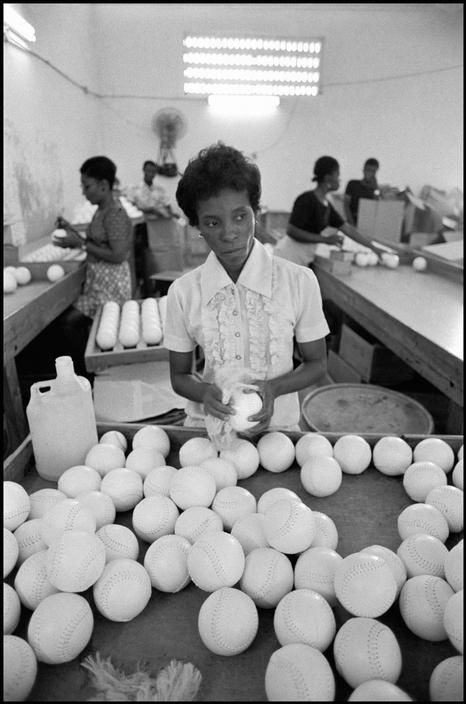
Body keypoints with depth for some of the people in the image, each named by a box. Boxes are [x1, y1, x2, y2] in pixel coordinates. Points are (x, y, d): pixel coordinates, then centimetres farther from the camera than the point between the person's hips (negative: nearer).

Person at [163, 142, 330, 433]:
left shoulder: (300, 281, -9)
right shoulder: (183, 292, -5)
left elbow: (316, 363, 2)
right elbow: (179, 375, 5)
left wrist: (273, 387, -15)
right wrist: (205, 392, -16)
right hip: (206, 428, 0)